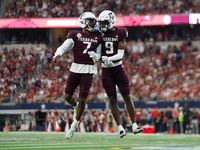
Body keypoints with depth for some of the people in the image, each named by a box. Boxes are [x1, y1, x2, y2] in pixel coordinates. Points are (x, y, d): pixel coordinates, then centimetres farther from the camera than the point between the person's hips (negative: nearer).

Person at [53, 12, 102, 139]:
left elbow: (98, 56, 16)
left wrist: (95, 55, -8)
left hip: (88, 71, 0)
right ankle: (76, 106, 36)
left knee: (82, 99, -6)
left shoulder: (97, 37, 11)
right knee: (68, 96, 0)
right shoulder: (75, 35, 4)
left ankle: (75, 125, 9)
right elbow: (64, 47, -3)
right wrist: (58, 53, -24)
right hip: (76, 68, 0)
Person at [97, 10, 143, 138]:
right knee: (113, 100, -1)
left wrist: (109, 58, -27)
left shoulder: (120, 34, -5)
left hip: (118, 68, -1)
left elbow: (120, 54, -12)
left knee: (127, 97, -1)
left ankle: (134, 125, 4)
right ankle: (120, 128, 2)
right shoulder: (99, 34, 2)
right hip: (106, 71, 1)